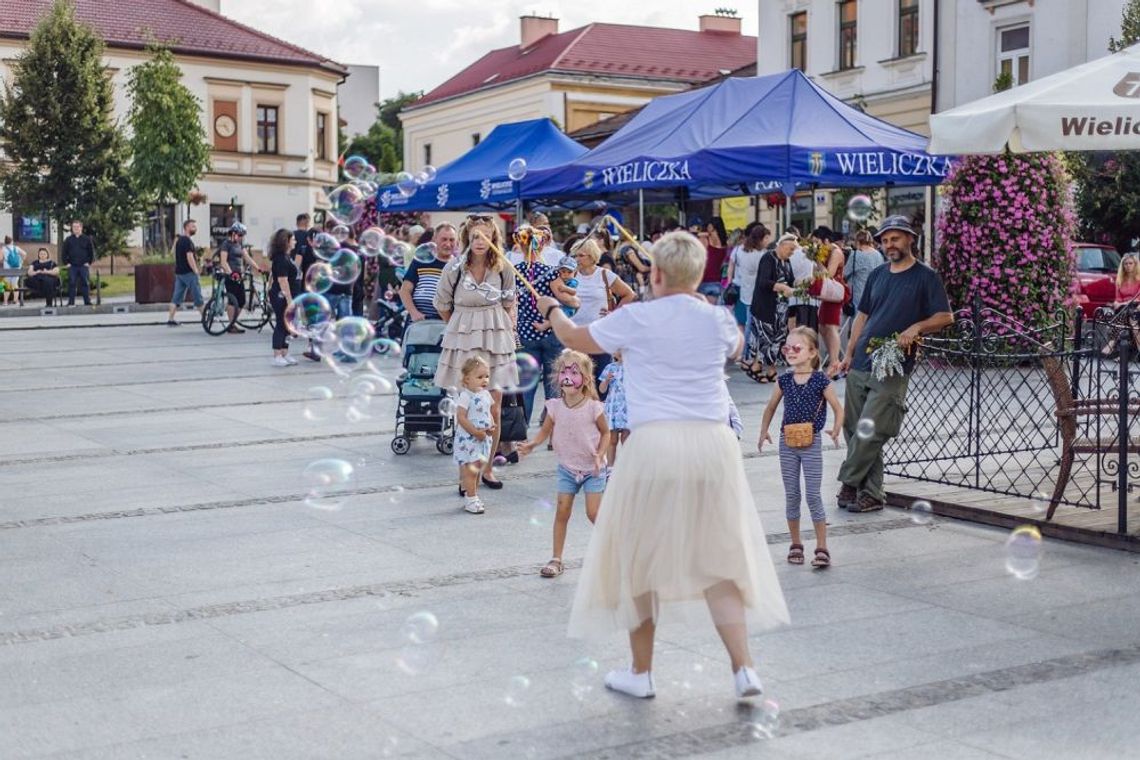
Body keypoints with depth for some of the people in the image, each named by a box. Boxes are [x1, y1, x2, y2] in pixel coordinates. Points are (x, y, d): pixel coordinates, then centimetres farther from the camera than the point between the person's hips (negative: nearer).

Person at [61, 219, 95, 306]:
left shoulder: (86, 239, 5)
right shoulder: (68, 240, 8)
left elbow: (91, 252, 7)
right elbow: (64, 253, 11)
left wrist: (89, 262, -2)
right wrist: (66, 263, 1)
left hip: (84, 266, -1)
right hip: (72, 266, 1)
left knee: (85, 283, -1)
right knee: (71, 284, -1)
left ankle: (87, 302, 3)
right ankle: (71, 302, 2)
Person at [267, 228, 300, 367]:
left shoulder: (287, 257, 14)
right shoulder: (281, 259, -17)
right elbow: (282, 281, -22)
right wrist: (289, 300, -23)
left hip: (288, 298, 10)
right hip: (282, 298, -10)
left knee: (287, 326, 13)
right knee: (281, 326, -5)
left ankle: (285, 354, 19)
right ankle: (277, 357, -1)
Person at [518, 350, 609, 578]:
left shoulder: (594, 407, -16)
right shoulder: (555, 407, -9)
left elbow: (605, 433, -4)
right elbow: (546, 430, 2)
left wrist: (600, 454, -18)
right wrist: (532, 444, -17)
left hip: (592, 468, -3)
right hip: (567, 468, 3)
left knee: (594, 513, -6)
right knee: (562, 512, 2)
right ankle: (556, 559, 10)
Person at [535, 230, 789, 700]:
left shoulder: (636, 319, -3)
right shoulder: (716, 319, 5)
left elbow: (574, 338, 13)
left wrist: (552, 309, 33)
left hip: (654, 444, -3)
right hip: (713, 442, 3)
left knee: (639, 558, 12)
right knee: (719, 558, 10)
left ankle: (641, 672, 21)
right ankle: (743, 669, 3)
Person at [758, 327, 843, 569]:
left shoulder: (820, 381, -9)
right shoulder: (784, 380, 2)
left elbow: (838, 409, -3)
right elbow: (771, 407, 15)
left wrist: (836, 429, -19)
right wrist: (764, 432, 9)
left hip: (811, 443, -4)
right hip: (787, 443, 4)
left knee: (813, 495, -3)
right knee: (791, 495, 9)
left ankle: (822, 548, 3)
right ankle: (795, 545, 20)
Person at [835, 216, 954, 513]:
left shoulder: (926, 277, 1)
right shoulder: (877, 275, 18)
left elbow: (946, 316, -4)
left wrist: (916, 327, -20)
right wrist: (849, 354, 14)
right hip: (860, 366, 6)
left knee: (869, 432, -13)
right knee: (854, 431, 4)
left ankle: (849, 483, 3)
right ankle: (870, 494, 12)